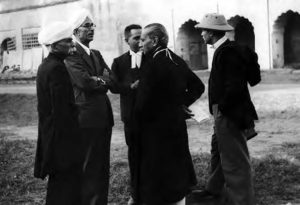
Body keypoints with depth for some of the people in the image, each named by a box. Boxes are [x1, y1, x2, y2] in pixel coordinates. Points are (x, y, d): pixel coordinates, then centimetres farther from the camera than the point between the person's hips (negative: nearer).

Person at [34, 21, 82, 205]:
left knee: (58, 180, 19)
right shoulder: (57, 68, -18)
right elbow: (62, 108, -21)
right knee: (69, 180, -3)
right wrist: (71, 137, -17)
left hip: (50, 132, 10)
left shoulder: (45, 65, 11)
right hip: (62, 134, -10)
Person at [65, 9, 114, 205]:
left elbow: (111, 80, 8)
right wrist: (103, 80, -3)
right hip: (88, 117, -8)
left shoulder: (97, 54, 18)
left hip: (104, 116, 8)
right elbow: (85, 81, -20)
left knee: (103, 165, 14)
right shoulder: (72, 55, -8)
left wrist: (97, 80, -11)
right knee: (89, 167, 0)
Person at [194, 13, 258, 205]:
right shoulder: (223, 49, 10)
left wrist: (221, 107, -16)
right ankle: (215, 189, 44)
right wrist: (218, 107, 11)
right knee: (218, 150, 25)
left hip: (230, 114, -11)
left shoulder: (228, 51, -20)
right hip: (224, 112, 11)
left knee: (235, 160, -2)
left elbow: (235, 86, -26)